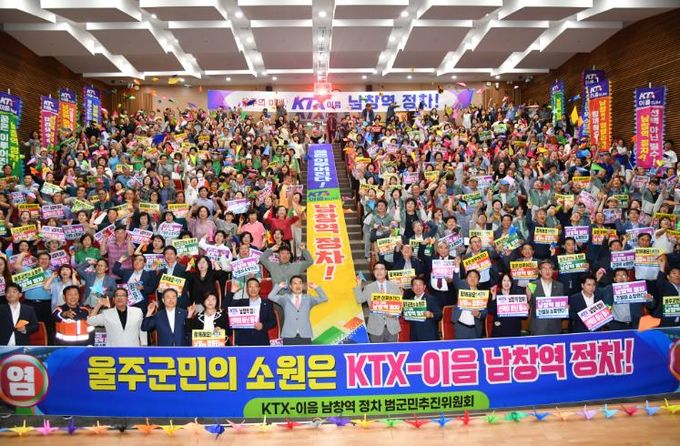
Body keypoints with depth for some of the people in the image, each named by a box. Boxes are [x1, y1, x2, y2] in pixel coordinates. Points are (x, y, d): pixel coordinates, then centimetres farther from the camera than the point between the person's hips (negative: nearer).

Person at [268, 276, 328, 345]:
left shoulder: (308, 299, 12)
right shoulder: (285, 298, 10)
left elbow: (324, 298, 3)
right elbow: (271, 297, 0)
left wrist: (316, 288, -4)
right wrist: (279, 286, -2)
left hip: (305, 336, 1)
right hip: (289, 336, -1)